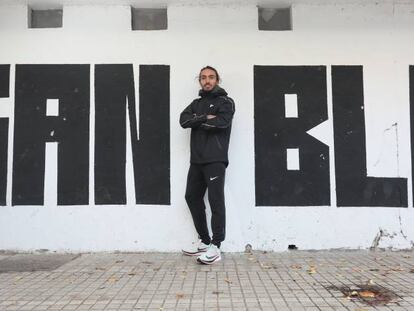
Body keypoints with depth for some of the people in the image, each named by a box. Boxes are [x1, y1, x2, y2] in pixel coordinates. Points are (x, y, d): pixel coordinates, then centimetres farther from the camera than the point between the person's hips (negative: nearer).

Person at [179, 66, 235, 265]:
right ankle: (204, 241, 22)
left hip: (215, 160, -7)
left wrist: (197, 121, -3)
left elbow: (221, 122, -16)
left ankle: (215, 248, -3)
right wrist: (205, 118, -11)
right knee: (192, 197, 10)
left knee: (215, 200, -8)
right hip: (196, 159, 7)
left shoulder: (225, 102, 4)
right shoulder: (196, 103, 20)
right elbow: (183, 120, 2)